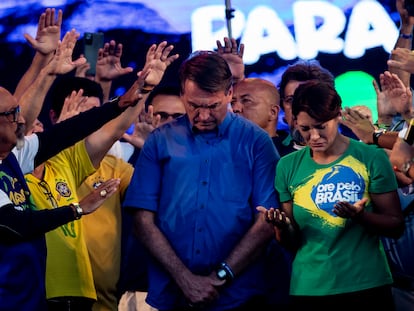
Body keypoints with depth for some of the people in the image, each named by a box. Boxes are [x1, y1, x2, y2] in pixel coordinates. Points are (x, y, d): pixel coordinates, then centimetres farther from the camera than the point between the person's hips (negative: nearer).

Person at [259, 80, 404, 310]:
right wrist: (283, 226, -14)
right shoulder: (288, 166, 3)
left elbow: (396, 226, -4)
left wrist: (360, 215, -21)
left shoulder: (372, 158, -5)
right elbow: (291, 241, 7)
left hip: (367, 287, -2)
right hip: (309, 289, 2)